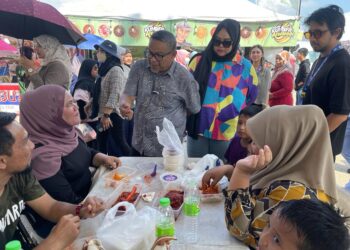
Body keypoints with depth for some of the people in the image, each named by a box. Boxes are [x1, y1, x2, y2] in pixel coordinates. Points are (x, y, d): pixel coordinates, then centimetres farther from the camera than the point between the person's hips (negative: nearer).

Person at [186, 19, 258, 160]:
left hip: (228, 134, 0)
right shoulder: (199, 61, 1)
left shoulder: (245, 67, 0)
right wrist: (186, 121, 3)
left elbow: (251, 100, 9)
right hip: (198, 130, 1)